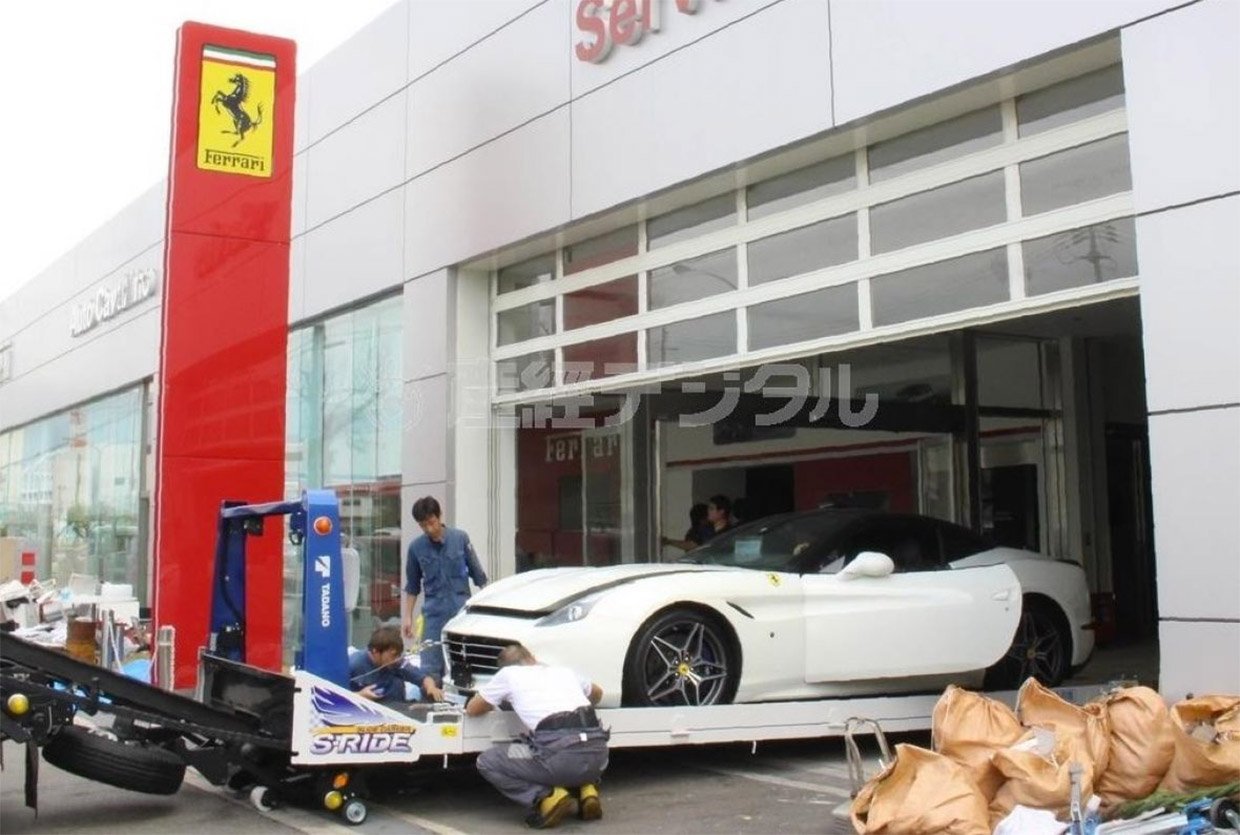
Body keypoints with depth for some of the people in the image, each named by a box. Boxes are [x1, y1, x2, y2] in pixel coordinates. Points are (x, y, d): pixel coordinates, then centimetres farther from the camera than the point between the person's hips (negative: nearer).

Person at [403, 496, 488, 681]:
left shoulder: (460, 538, -3)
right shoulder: (416, 547, 1)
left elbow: (479, 577, 4)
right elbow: (412, 587, 11)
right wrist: (407, 617, 7)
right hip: (434, 615, 1)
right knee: (430, 670, -1)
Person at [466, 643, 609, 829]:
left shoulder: (508, 674, 16)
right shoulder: (563, 671, 28)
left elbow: (472, 709, 27)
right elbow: (597, 693, 46)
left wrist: (492, 704, 47)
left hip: (562, 756, -5)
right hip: (598, 753, 5)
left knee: (487, 762, 13)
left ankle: (547, 797, -3)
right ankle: (586, 789, 13)